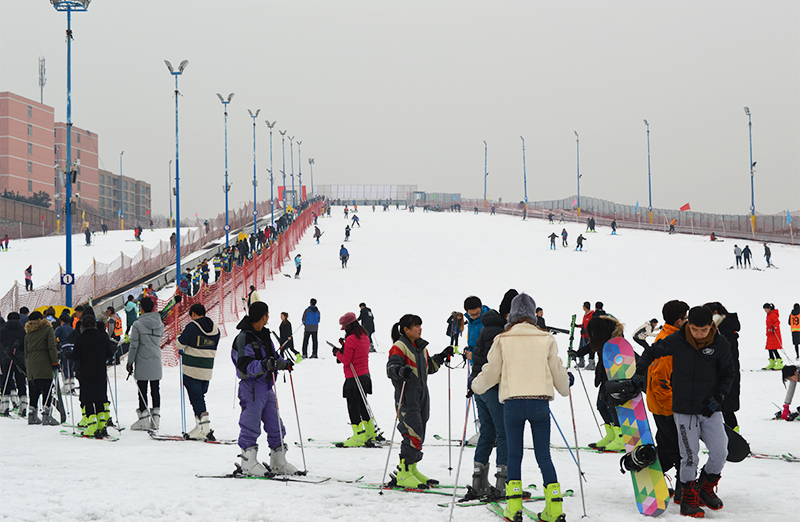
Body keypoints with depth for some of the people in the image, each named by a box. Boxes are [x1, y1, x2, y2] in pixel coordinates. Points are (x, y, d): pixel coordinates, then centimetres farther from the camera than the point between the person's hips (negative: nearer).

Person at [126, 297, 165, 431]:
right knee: (155, 390, 9)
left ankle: (144, 420, 1)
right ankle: (155, 419, 10)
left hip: (142, 363, -5)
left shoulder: (138, 325, -12)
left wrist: (130, 362, -3)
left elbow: (134, 345, -11)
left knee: (142, 391, 1)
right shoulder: (160, 324, 3)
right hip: (156, 362, 5)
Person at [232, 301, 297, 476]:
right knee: (251, 425, -4)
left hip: (267, 386, 9)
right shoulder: (244, 338, -14)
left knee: (275, 424, 10)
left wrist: (283, 364, 7)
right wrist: (263, 365, -36)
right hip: (252, 387, -9)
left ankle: (278, 462, 19)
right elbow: (245, 366, -22)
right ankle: (249, 462, 5)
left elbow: (272, 356, 25)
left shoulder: (264, 334, 14)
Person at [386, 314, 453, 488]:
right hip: (407, 397, -9)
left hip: (421, 395, 9)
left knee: (418, 435, 12)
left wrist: (441, 357, 20)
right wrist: (401, 371, -40)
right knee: (413, 435, -16)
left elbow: (428, 367, 29)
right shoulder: (399, 347, -9)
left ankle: (411, 469, 22)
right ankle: (402, 474, -12)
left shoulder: (421, 346, 17)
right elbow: (391, 367, -20)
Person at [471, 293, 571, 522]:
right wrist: (566, 386, 35)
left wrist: (475, 385, 28)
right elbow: (557, 372, 13)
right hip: (540, 403, 1)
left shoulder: (503, 340, 2)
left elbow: (491, 373, 8)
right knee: (543, 456, 6)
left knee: (514, 455, 9)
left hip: (513, 402, -1)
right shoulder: (546, 340, 4)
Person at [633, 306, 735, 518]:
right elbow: (652, 352, 7)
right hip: (684, 409, -2)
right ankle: (689, 499, 9)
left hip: (710, 409, 2)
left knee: (720, 452, -6)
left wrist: (719, 396, -4)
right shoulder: (677, 341, -9)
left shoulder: (721, 345, -6)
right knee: (689, 455, -3)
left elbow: (728, 373, 8)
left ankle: (706, 487, 19)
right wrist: (641, 371, -6)